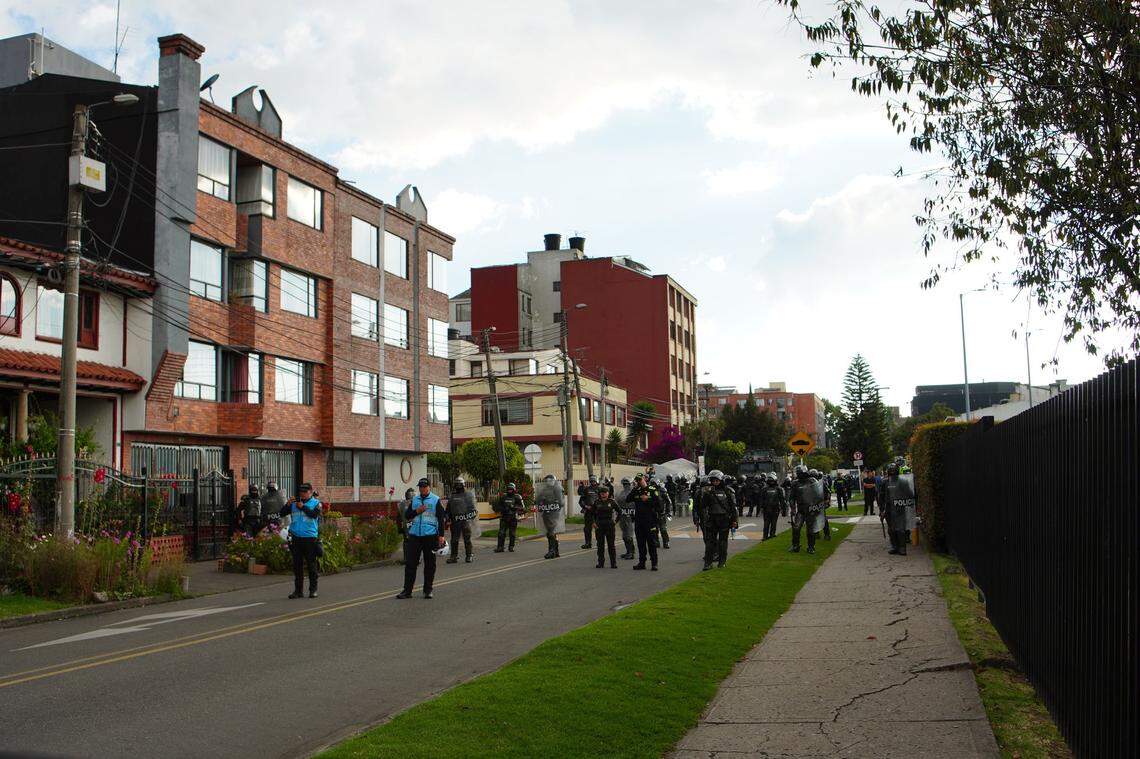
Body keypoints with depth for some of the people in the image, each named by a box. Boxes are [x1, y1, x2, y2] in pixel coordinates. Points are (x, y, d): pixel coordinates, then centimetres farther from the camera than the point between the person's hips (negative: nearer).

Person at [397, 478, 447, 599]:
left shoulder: (436, 500, 1)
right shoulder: (414, 500, 12)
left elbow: (442, 518, -1)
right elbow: (407, 515, 12)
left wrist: (441, 535, -6)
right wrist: (417, 511, -7)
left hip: (430, 536, -3)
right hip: (414, 535, 3)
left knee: (429, 564, 4)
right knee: (410, 563, 1)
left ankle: (427, 590, 13)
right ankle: (407, 590, 5)